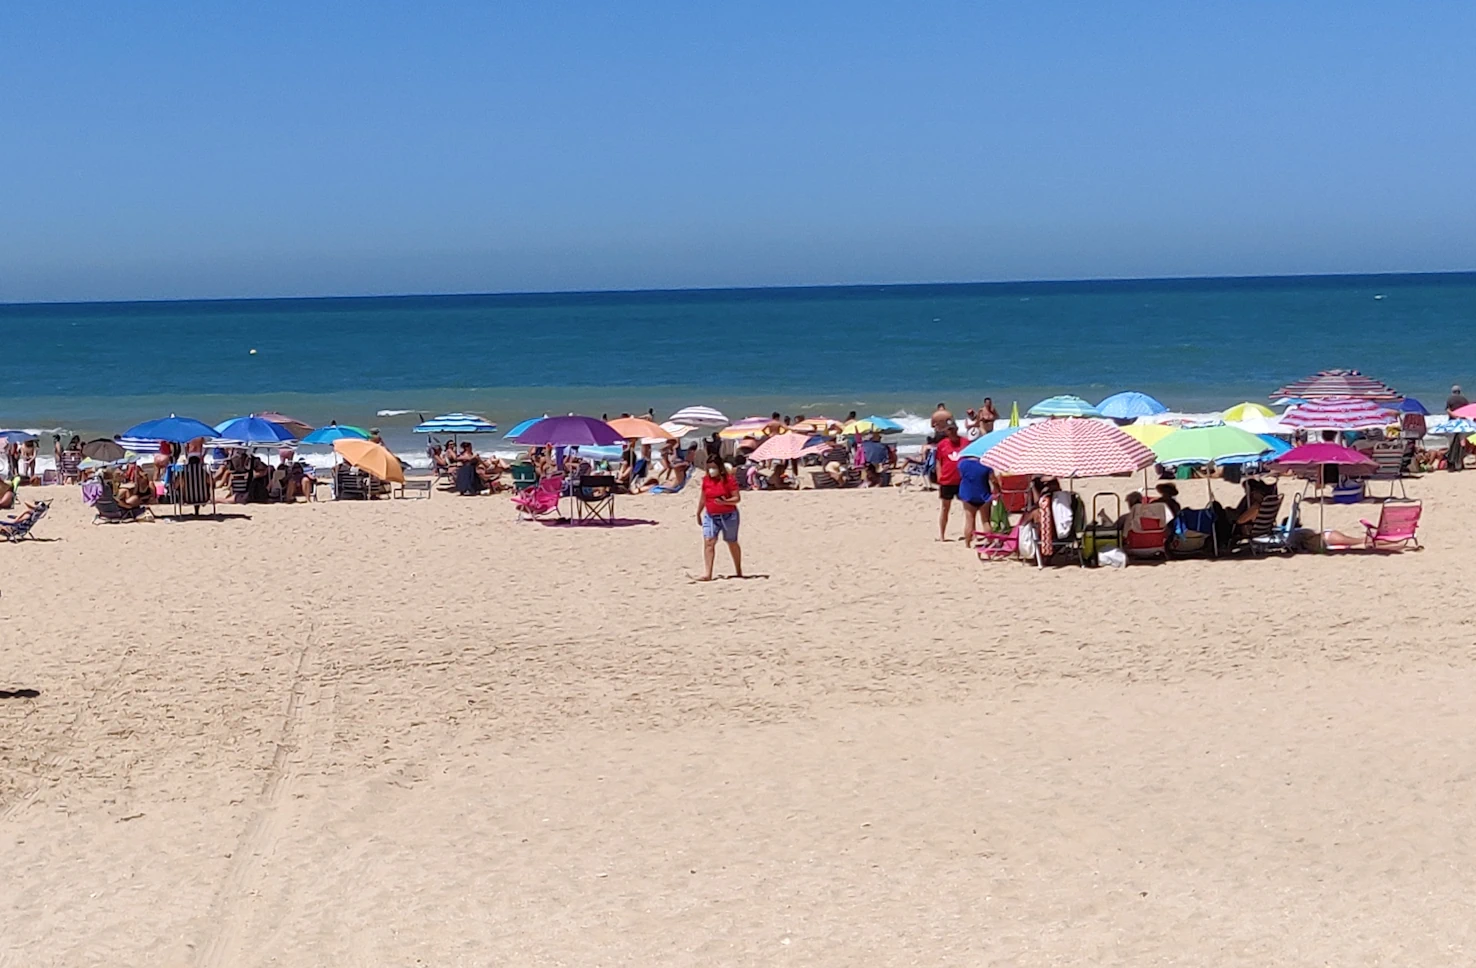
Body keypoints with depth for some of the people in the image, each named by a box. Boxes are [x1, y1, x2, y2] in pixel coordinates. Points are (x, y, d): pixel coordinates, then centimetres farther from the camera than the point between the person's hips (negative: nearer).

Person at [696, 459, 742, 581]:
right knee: (708, 542, -13)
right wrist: (698, 513, 19)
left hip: (728, 515, -4)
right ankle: (707, 574, -18)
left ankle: (739, 572, 30)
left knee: (732, 543, 12)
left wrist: (725, 502, -30)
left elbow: (737, 498, -12)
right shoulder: (706, 479, 4)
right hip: (710, 516, 4)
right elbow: (703, 497, 16)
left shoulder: (729, 479, -11)